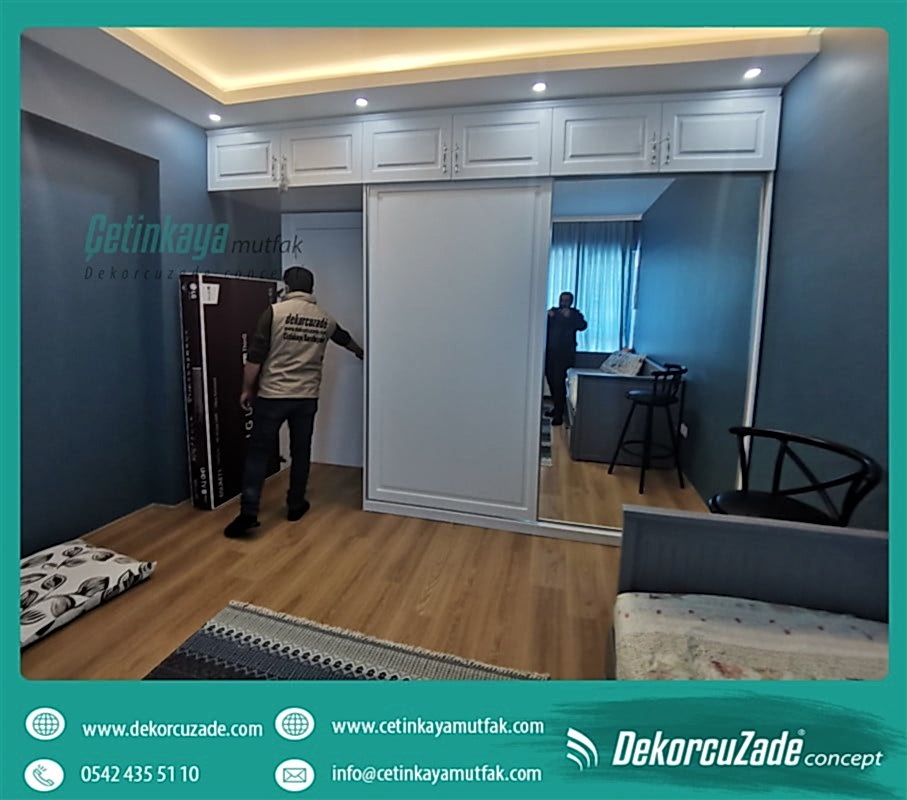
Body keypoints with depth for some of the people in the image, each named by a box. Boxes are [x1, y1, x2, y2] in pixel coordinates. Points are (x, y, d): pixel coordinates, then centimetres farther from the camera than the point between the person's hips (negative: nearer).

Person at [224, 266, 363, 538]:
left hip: (272, 395, -3)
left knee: (258, 452, 4)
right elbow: (345, 339, 30)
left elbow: (255, 357, -9)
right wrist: (360, 352, 52)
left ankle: (248, 512, 0)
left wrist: (246, 390, 3)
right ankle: (295, 505, 24)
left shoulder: (275, 311, -6)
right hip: (307, 397, 3)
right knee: (301, 452, 14)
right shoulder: (325, 319, 8)